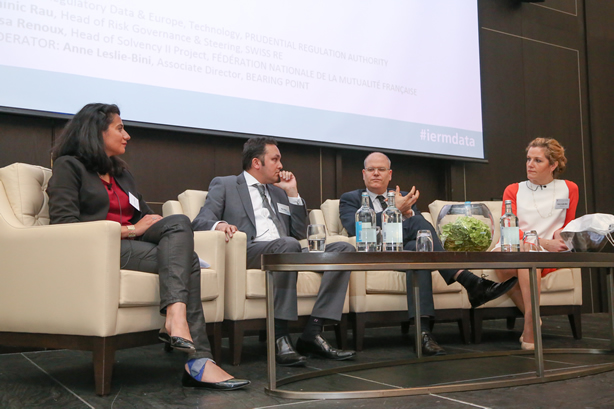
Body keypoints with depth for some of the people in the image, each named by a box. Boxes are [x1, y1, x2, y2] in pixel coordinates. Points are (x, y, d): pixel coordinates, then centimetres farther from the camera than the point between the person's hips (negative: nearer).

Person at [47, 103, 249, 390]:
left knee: (179, 222, -25)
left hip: (132, 245, 6)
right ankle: (198, 361, -36)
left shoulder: (121, 172, 29)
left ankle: (175, 317, -42)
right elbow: (64, 224, -10)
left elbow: (146, 217, 21)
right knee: (185, 261, -26)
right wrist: (130, 230, -12)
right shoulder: (69, 166, 5)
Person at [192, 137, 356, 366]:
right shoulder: (224, 186, 16)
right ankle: (279, 337, -35)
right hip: (248, 251, -6)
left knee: (344, 249, -14)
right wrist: (219, 224, -23)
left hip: (287, 250, 6)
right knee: (288, 244, -37)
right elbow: (200, 221, 1)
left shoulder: (278, 191, 30)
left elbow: (299, 234, 22)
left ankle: (312, 333, -23)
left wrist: (292, 193, 16)